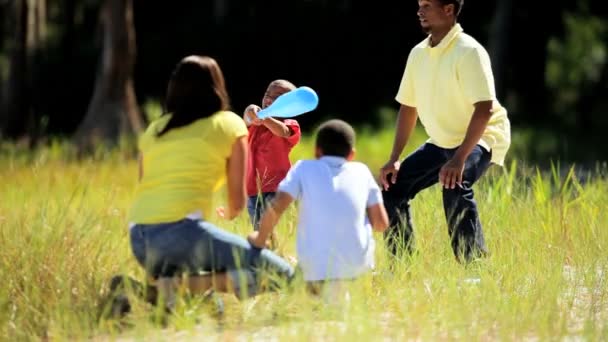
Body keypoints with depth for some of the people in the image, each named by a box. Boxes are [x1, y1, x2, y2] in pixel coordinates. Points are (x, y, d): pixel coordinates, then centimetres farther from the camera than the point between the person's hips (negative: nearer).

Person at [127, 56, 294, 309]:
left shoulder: (153, 130, 23)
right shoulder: (229, 124, 11)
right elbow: (238, 201, 10)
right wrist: (230, 214, 34)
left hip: (138, 237, 6)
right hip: (183, 229, -6)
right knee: (281, 275, -1)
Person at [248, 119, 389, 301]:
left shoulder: (304, 168, 5)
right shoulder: (361, 171, 9)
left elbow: (277, 206, -9)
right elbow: (381, 223, 5)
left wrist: (260, 238, 8)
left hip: (317, 268, -3)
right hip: (358, 264, 3)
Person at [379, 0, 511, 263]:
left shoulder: (468, 52, -22)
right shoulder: (418, 54, 2)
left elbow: (484, 108, -28)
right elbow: (408, 108, 10)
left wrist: (459, 159, -36)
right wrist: (394, 160, 3)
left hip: (481, 138, -8)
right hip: (441, 142, 8)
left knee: (454, 186, -35)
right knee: (392, 186, 2)